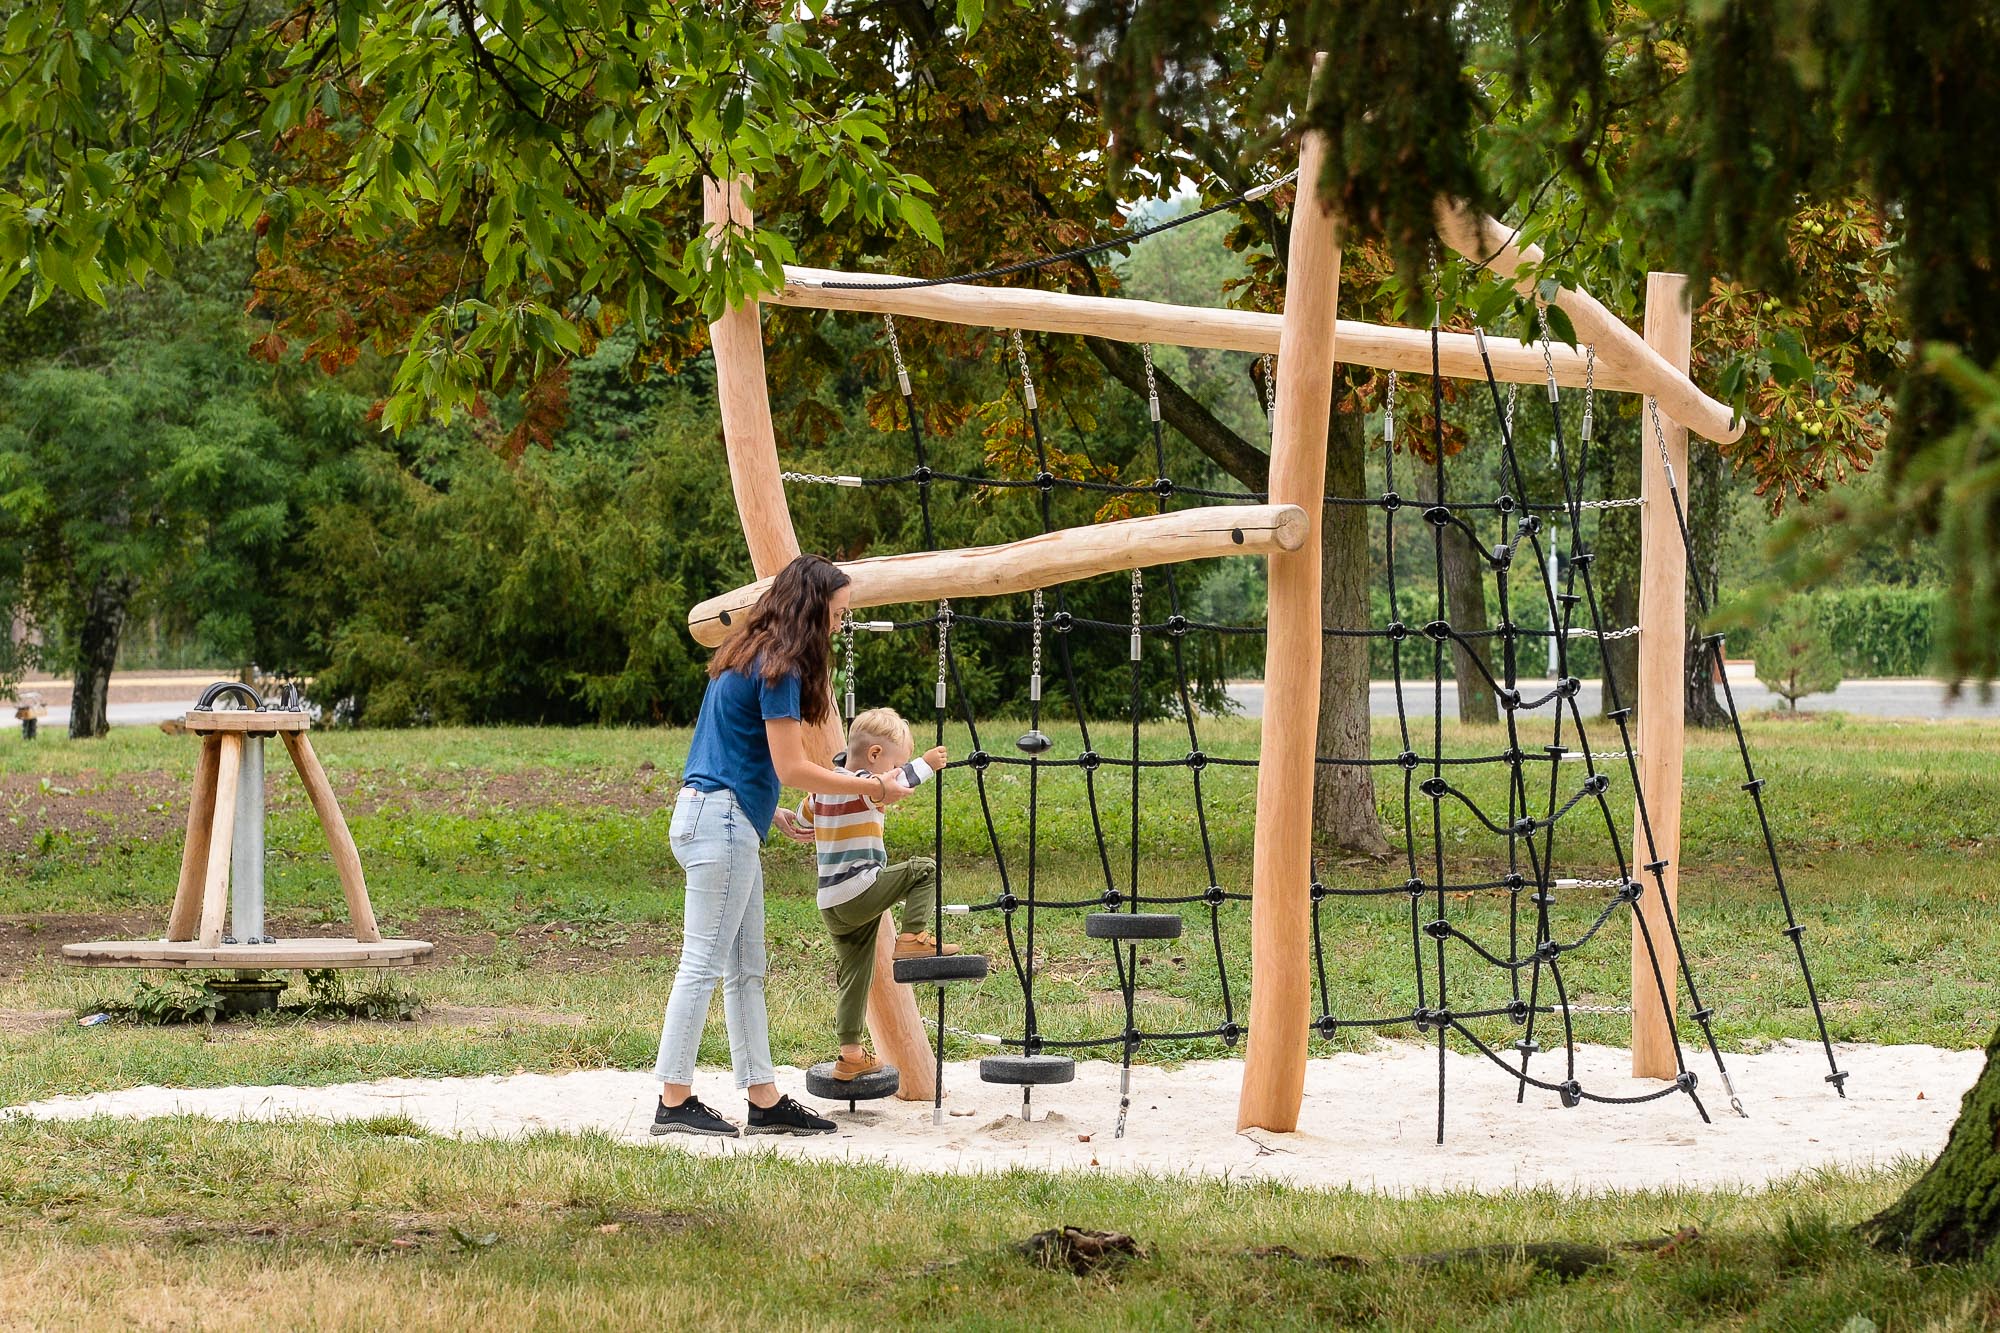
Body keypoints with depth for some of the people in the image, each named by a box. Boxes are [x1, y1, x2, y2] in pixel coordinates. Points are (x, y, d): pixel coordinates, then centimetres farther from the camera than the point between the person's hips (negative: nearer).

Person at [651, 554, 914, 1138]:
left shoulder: (749, 659, 16)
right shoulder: (778, 669, -14)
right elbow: (792, 768, -14)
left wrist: (776, 815, 24)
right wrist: (874, 788, -6)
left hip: (715, 817, 10)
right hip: (723, 822, -10)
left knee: (746, 970, 10)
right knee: (703, 963, -7)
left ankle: (764, 1101, 12)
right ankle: (674, 1102, -6)